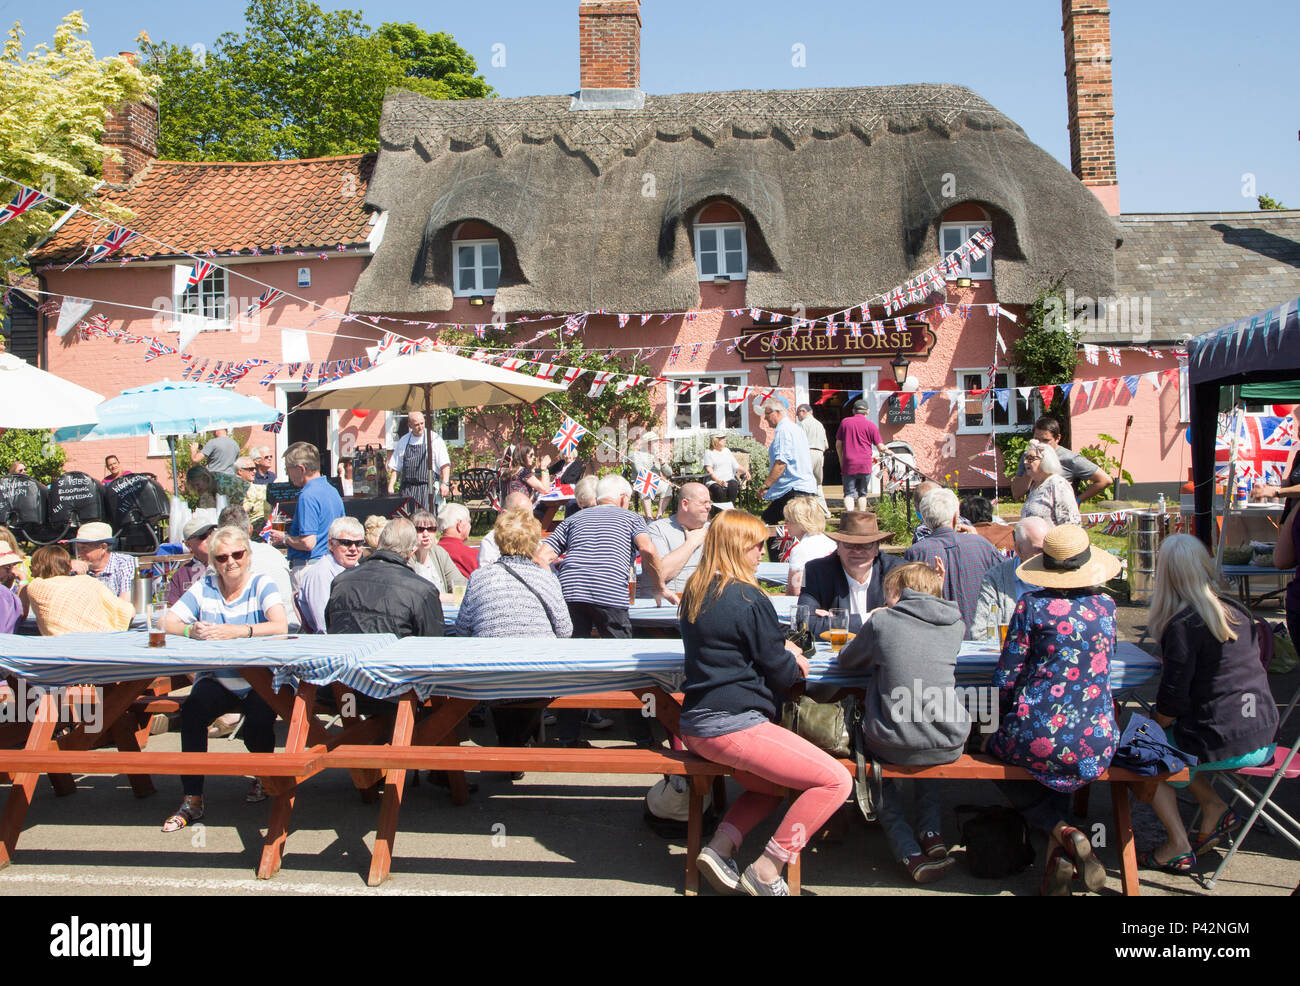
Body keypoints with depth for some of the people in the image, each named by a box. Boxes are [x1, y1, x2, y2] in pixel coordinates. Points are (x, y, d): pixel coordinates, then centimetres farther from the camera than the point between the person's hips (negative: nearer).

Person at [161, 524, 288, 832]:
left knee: (257, 725, -26)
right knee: (191, 711, -26)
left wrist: (236, 631, -34)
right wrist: (191, 630, -23)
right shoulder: (204, 588, 7)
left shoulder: (262, 586, -4)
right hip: (216, 680, 3)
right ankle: (192, 799, -15)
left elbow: (281, 626, -21)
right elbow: (167, 623, -1)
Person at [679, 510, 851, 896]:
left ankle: (720, 846, 11)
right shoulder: (748, 599, -16)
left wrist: (781, 648, 12)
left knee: (774, 785, 29)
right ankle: (766, 871, -1)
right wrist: (792, 658, 13)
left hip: (697, 726, 10)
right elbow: (781, 673, -8)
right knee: (836, 781, -6)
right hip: (733, 726, -10)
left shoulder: (694, 593, 10)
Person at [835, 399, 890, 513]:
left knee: (849, 493, -1)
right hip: (865, 464, 0)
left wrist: (841, 461, 22)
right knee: (862, 494, 13)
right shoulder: (871, 425, 0)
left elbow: (838, 444, 10)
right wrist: (887, 451, 22)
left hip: (848, 464, 0)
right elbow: (880, 447, 0)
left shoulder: (845, 422, 7)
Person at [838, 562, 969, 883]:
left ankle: (910, 853, 11)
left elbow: (846, 660, 12)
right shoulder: (954, 625, 6)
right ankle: (932, 830, 23)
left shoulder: (882, 621, -3)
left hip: (894, 747, -4)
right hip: (949, 747, 4)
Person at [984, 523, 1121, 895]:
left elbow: (1006, 676, -6)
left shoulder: (1033, 604, -8)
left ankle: (1062, 831, 6)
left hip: (1038, 737, -4)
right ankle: (1057, 852, 14)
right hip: (1096, 742, 4)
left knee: (994, 750, 27)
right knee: (1063, 763, 35)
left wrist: (1005, 724, 10)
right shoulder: (1106, 606, 4)